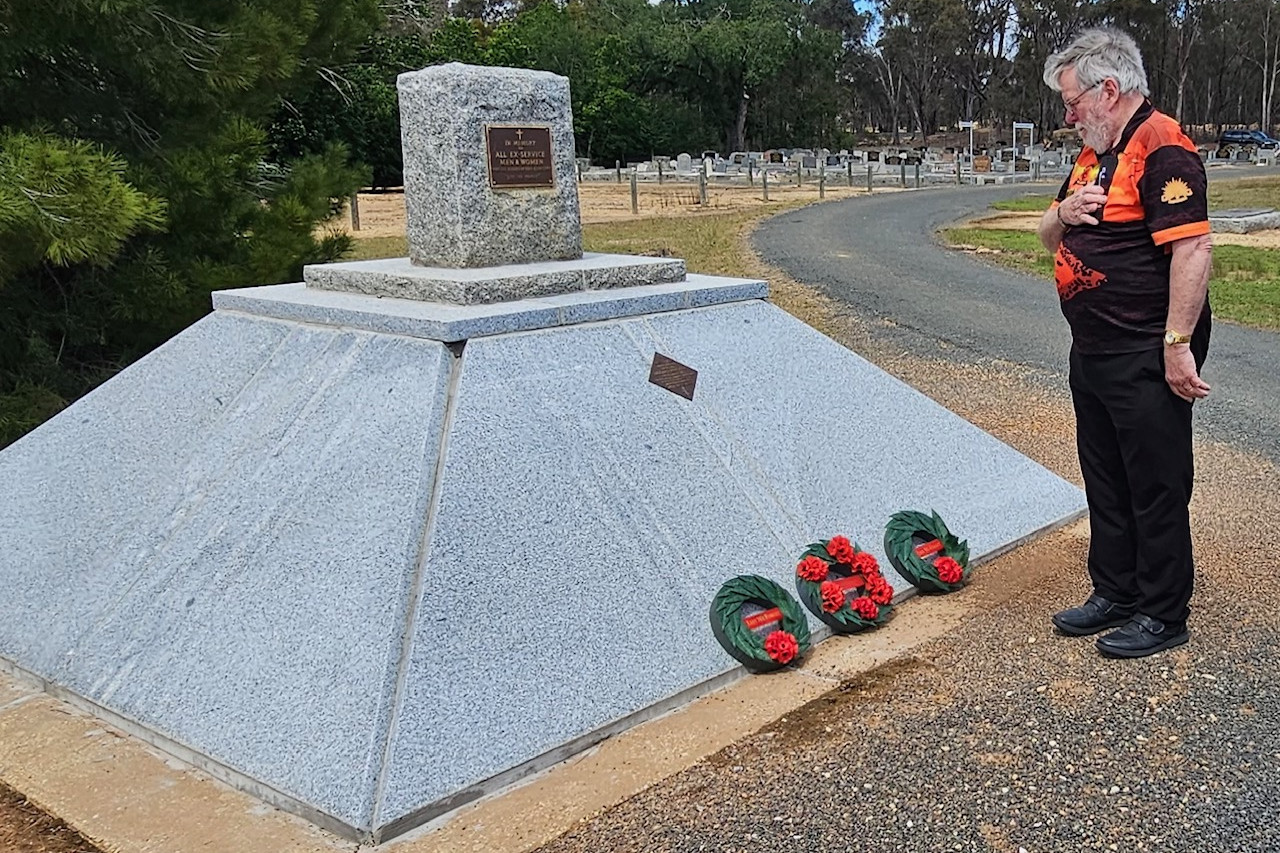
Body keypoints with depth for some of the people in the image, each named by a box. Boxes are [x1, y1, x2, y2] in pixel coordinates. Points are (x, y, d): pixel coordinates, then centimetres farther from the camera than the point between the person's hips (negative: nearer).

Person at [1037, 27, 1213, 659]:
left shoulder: (1163, 148, -16)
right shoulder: (1094, 154, 15)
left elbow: (1192, 248, -24)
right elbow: (1049, 237, 20)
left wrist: (1177, 344, -26)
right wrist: (1063, 212, -3)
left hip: (1145, 361, -10)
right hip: (1093, 355, 10)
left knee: (1157, 488, 3)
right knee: (1105, 481, 18)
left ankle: (1163, 614, 15)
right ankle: (1115, 593, 31)